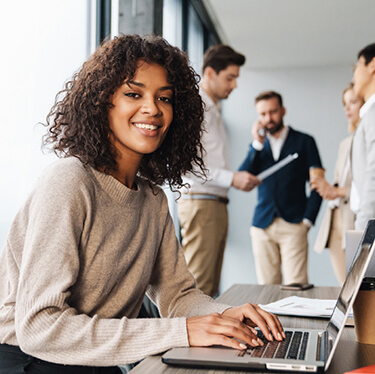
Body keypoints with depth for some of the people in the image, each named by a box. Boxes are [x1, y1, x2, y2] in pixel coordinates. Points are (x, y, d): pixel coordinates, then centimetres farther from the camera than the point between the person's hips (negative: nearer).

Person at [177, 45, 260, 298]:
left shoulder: (215, 110, 22)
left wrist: (241, 179, 10)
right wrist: (231, 178, -19)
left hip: (217, 203, 10)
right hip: (200, 202, -9)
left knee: (211, 287, 10)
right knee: (198, 286, -9)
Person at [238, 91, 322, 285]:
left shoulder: (304, 142, 8)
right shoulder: (257, 145, 17)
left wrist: (307, 220, -4)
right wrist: (257, 143, -3)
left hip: (293, 226, -3)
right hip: (262, 226, 3)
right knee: (267, 288, 2)